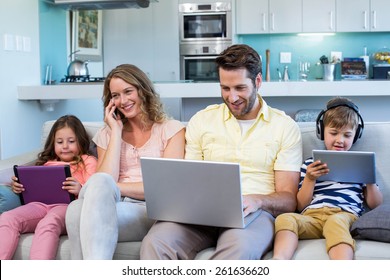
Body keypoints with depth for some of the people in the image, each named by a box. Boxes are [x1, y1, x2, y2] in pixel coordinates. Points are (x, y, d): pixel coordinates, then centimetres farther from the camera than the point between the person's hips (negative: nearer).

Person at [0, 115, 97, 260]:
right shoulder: (47, 163, 36)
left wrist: (81, 190, -18)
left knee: (47, 224, -39)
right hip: (40, 203, 5)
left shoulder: (87, 161, 20)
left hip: (68, 205, -4)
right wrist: (18, 187, 9)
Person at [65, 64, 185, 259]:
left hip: (151, 212, -3)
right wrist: (117, 132, 5)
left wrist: (114, 188, -7)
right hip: (111, 209, 3)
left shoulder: (171, 129, 11)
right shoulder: (107, 135, 21)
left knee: (92, 192, -34)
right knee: (78, 208, -35)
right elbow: (106, 179, 2)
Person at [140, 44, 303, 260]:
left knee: (239, 248, -40)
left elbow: (288, 199, 5)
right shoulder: (201, 121, 16)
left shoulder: (285, 126, 9)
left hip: (254, 212, -2)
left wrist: (256, 200, -18)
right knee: (155, 243, -32)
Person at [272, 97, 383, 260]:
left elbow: (375, 204, 22)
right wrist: (310, 179, 3)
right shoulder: (310, 164, 26)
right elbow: (301, 206, 18)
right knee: (285, 219, -32)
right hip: (311, 215, 2)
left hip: (345, 214, -1)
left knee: (336, 222, -40)